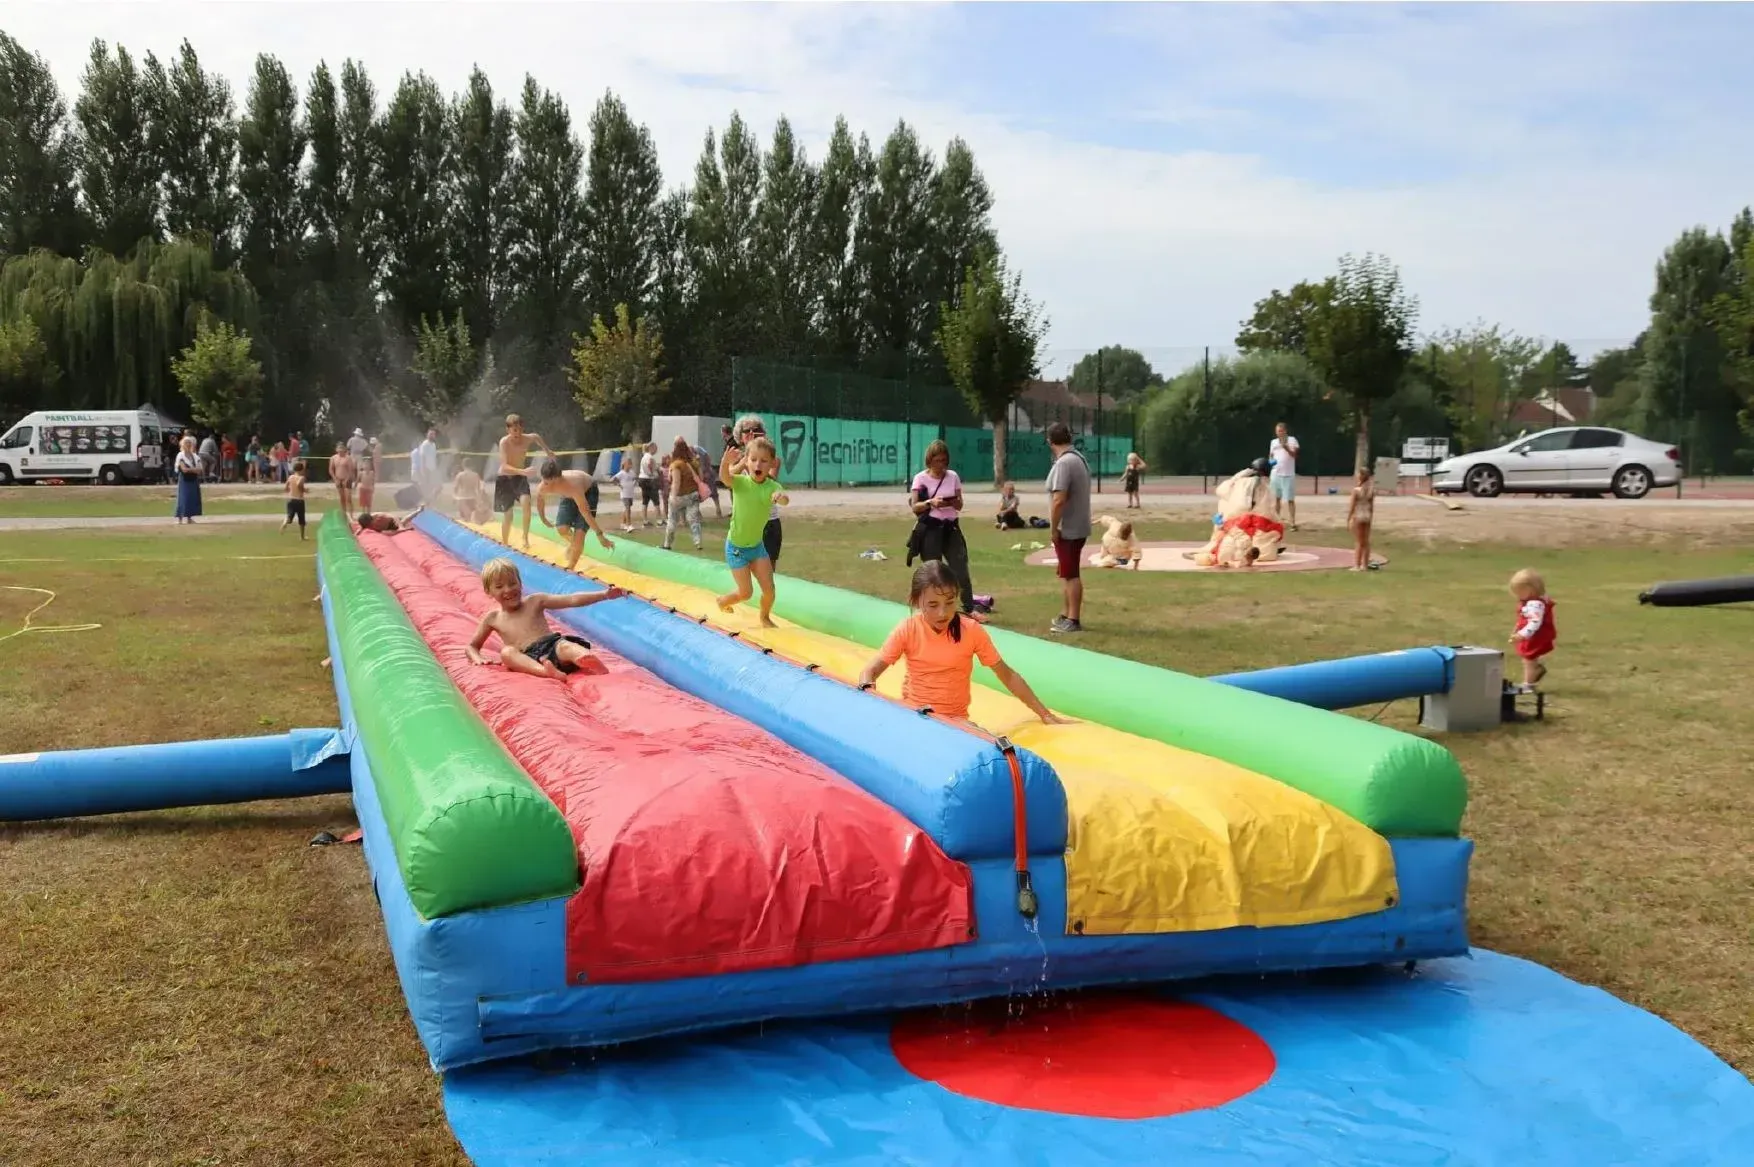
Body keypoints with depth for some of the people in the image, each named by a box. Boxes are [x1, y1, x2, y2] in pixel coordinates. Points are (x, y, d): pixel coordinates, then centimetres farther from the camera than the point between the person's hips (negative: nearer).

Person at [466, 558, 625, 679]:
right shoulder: (493, 618, 20)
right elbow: (472, 646, 29)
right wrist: (478, 658, 3)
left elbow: (572, 600, 7)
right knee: (507, 652, -31)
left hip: (553, 645, 0)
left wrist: (604, 594, -5)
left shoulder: (535, 601, 16)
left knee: (567, 646, -34)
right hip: (530, 659, 0)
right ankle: (547, 672, -59)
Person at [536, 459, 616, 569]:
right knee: (562, 528, -13)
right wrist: (544, 520, 13)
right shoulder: (541, 488, -29)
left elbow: (585, 512, -38)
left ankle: (569, 569, 0)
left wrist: (600, 535, -31)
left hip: (588, 491, -4)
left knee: (579, 531, -14)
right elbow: (540, 499, -2)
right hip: (568, 496, 4)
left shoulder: (572, 486, -45)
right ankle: (574, 544, 23)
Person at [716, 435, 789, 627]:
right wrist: (726, 461, -62)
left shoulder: (772, 486, -13)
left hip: (757, 545, 3)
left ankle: (765, 618, 28)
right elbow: (724, 476, -39)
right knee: (745, 593, -1)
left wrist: (780, 497, -60)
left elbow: (784, 499, -35)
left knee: (769, 588, -1)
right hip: (736, 546, -3)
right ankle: (722, 601, 30)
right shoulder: (740, 482, -17)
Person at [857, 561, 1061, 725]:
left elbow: (1007, 675, 4)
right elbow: (869, 673, -6)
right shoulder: (908, 630, -7)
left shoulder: (972, 631, -6)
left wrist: (1045, 714, 4)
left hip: (955, 720, 0)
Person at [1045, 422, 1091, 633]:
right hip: (1077, 527, 10)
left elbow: (1059, 500, -27)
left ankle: (1073, 620, 2)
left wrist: (1053, 528, -18)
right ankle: (1065, 615, 26)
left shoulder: (1063, 463, -20)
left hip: (1067, 529, -10)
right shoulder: (1077, 458, 12)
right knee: (1067, 573, 17)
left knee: (1071, 575, -3)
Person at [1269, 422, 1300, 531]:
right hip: (1275, 474, 5)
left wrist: (1286, 447, -32)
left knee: (1290, 499, -7)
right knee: (1276, 498, 9)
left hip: (1288, 475, -5)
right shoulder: (1274, 442, 13)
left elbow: (1294, 454, -15)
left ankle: (1292, 523, -7)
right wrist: (1271, 460, -3)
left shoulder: (1292, 440, -3)